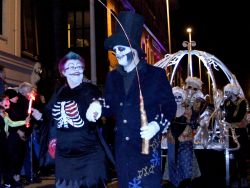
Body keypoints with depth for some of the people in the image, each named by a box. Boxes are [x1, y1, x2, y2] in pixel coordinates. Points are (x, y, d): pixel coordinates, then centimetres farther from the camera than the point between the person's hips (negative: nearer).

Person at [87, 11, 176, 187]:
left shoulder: (156, 74, -3)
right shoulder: (112, 77, 11)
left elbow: (170, 106, -2)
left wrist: (157, 124, -17)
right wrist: (98, 106, -4)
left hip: (147, 145, -5)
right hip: (122, 146, 5)